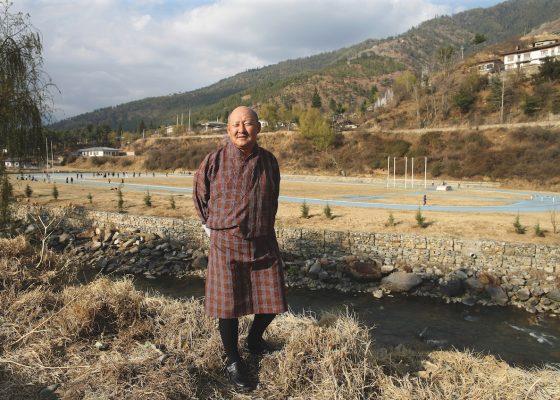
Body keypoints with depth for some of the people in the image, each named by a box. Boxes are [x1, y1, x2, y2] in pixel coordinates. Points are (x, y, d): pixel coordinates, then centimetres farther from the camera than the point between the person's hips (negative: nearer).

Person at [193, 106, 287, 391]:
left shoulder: (269, 161, 0)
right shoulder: (214, 161, -8)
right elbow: (200, 195, 9)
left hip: (263, 242, 3)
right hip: (226, 243, -3)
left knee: (272, 300, 10)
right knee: (228, 303, 6)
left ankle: (254, 340, 40)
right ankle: (232, 361, 27)